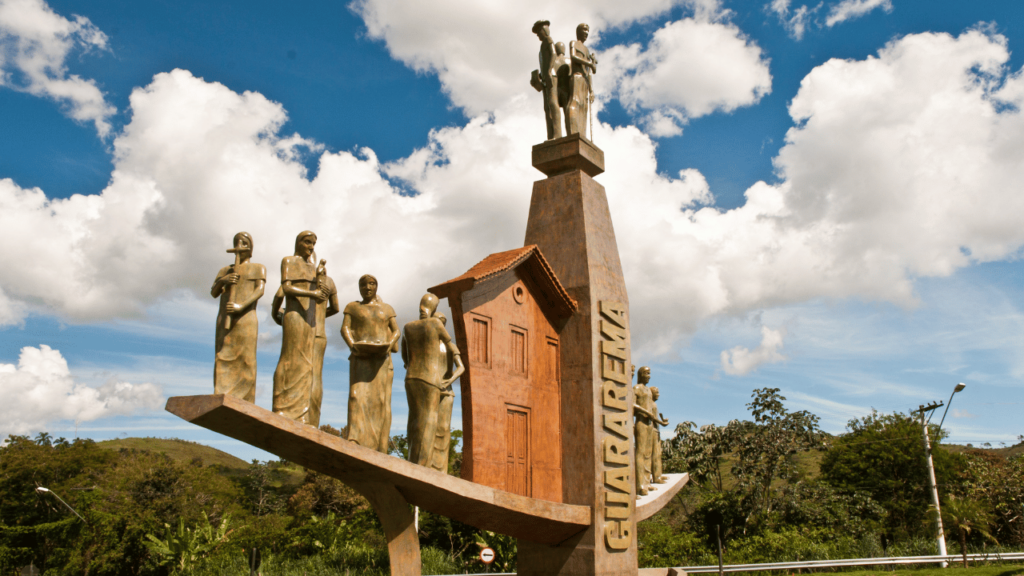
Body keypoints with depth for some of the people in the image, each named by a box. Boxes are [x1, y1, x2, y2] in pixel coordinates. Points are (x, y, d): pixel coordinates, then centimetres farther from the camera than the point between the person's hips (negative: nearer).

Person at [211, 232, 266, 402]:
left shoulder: (258, 268, 12)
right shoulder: (225, 270, 23)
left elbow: (260, 290, -4)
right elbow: (213, 293, 12)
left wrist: (241, 306, -19)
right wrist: (222, 281, -10)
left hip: (246, 317, -4)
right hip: (224, 319, 4)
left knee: (244, 360, -12)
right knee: (223, 361, -7)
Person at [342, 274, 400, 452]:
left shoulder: (387, 309, 16)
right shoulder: (352, 307, 13)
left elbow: (396, 331, 10)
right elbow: (345, 329, 2)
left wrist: (388, 346, -11)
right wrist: (353, 346, -17)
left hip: (381, 358, 1)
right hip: (360, 358, -1)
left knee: (380, 399, -8)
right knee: (358, 396, -16)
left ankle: (378, 448, -9)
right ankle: (355, 444, -24)